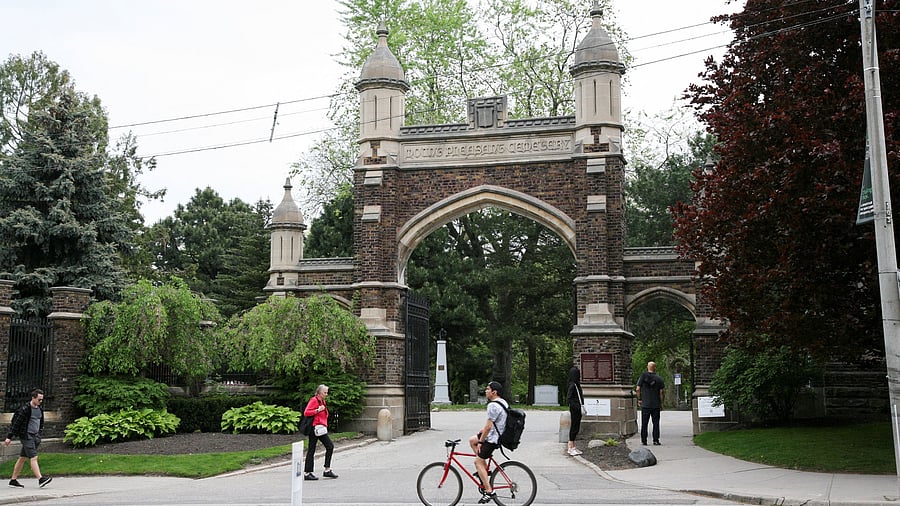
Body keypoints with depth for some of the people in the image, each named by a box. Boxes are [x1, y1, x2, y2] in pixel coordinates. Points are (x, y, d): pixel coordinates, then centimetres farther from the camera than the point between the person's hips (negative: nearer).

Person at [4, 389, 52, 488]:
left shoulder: (40, 409, 10)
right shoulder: (25, 409, -13)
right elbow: (16, 423, -11)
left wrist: (38, 435, 21)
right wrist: (9, 437, -10)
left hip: (35, 436, 8)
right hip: (26, 436, -8)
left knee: (23, 458, 12)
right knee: (33, 458, -14)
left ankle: (13, 480, 19)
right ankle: (40, 479, -22)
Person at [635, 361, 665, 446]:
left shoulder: (643, 376, -4)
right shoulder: (659, 378, -2)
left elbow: (638, 389, -7)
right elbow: (661, 392, -2)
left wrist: (640, 399, 5)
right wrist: (661, 403, 7)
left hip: (645, 404, 0)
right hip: (656, 405, 0)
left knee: (644, 423, 5)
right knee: (656, 423, 7)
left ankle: (643, 440, 6)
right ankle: (656, 440, 4)